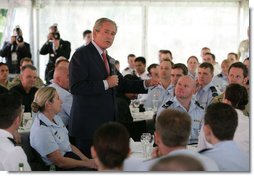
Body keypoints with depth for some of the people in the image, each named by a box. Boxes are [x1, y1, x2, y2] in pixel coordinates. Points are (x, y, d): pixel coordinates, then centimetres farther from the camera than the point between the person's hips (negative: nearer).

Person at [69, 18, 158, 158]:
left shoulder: (108, 59, 18)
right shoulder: (82, 54, -9)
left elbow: (122, 84, 20)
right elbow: (75, 87, -20)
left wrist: (146, 84, 6)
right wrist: (105, 84, -17)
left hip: (106, 122, 8)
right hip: (89, 124, -8)